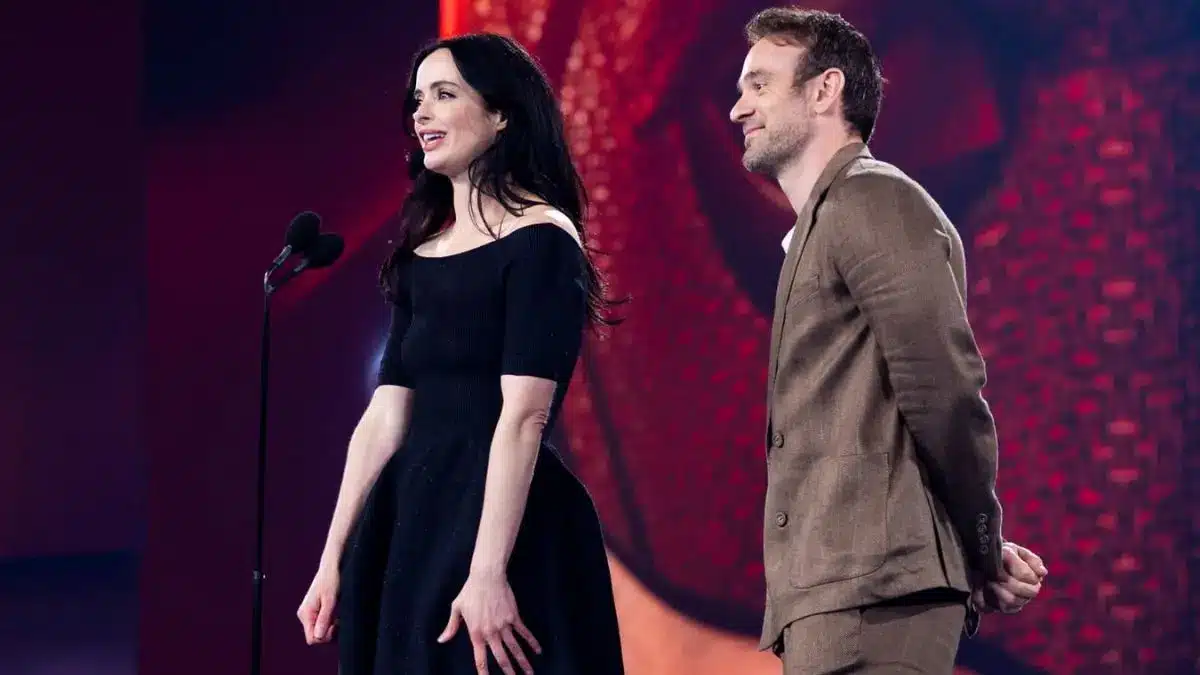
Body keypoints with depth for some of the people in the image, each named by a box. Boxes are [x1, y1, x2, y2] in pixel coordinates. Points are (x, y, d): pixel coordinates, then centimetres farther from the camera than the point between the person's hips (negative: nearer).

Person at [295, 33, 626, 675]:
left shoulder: (540, 239, -9)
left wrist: (488, 572, -24)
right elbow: (387, 414, 12)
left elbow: (524, 415, -18)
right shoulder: (419, 253, 13)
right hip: (410, 523, 7)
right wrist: (333, 562, 9)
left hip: (505, 520, -7)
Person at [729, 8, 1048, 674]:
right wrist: (982, 555, 11)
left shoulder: (871, 198, -6)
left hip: (868, 589, -10)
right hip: (834, 589, 10)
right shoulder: (826, 220, 25)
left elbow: (947, 391, -14)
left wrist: (985, 556, -4)